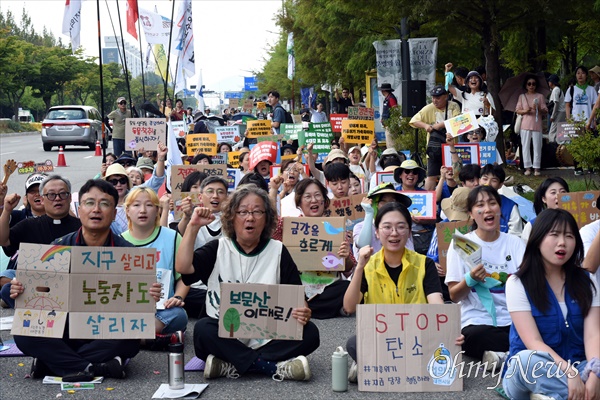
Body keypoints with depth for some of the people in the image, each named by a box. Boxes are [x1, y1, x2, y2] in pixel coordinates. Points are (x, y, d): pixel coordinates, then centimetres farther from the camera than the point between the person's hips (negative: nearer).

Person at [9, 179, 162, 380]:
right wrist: (19, 292, -20)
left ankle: (53, 362, -18)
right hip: (63, 332, 1)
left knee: (130, 338, -33)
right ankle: (96, 368, -25)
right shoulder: (59, 248, 3)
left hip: (107, 335, -1)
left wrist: (149, 297, -27)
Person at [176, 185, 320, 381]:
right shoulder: (217, 249, 7)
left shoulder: (278, 251, 8)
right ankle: (274, 367, -28)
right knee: (203, 329, -32)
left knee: (309, 332, -24)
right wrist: (193, 226, -13)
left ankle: (231, 367, -28)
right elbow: (183, 267, -9)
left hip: (268, 338, 1)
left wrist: (302, 313, -19)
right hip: (226, 337, -1)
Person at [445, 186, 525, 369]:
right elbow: (454, 296, 2)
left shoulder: (515, 243, 10)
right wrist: (470, 279, -17)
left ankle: (503, 355, -12)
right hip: (477, 322, -1)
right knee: (475, 337, -37)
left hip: (513, 321, 1)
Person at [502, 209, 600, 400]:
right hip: (536, 371, -2)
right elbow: (533, 342, -15)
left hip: (578, 366, 2)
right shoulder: (518, 283, -4)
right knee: (527, 359, -39)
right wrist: (569, 372, -31)